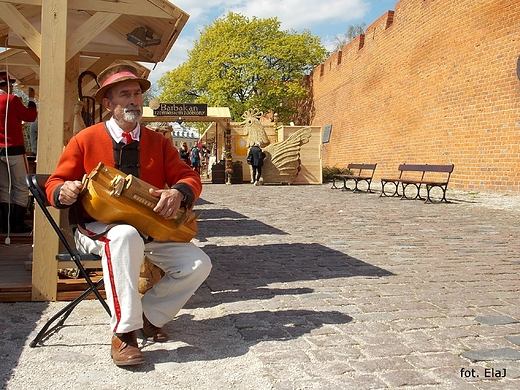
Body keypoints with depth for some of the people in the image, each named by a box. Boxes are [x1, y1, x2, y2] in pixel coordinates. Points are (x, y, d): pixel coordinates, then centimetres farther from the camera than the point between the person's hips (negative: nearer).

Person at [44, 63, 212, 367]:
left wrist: (178, 192, -23)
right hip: (97, 227, -4)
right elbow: (55, 183, 4)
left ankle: (149, 315, 6)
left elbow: (190, 178, 2)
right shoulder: (86, 140, 0)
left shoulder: (159, 142, 8)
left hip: (150, 230, 4)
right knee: (126, 235, -41)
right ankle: (124, 332, -29)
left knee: (199, 264, -15)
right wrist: (63, 191, -22)